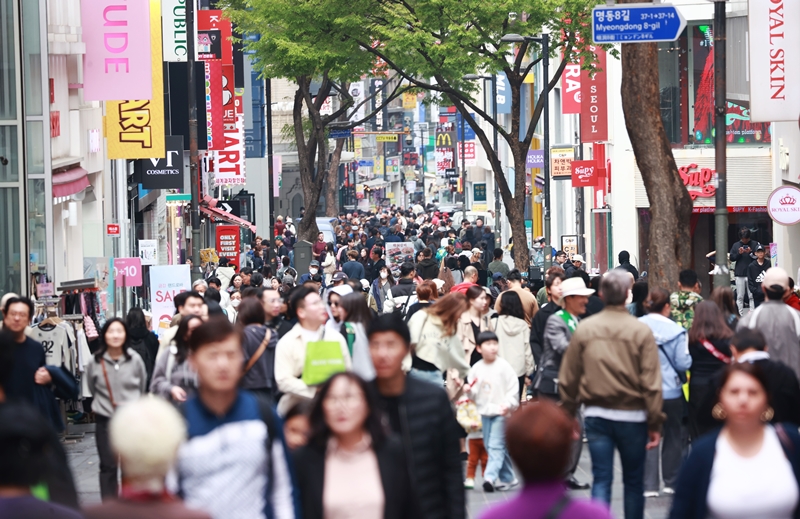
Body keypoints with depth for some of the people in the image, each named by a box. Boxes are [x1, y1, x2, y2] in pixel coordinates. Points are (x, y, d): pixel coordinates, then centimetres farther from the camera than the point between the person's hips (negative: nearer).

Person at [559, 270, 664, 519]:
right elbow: (651, 381, -10)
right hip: (632, 415, -1)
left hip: (596, 414, 2)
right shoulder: (641, 331, -9)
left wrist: (568, 415, 14)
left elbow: (568, 378, 3)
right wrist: (655, 423, -3)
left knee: (601, 480, 3)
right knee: (634, 481, 12)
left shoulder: (585, 328, -2)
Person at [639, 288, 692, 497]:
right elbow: (683, 363, -13)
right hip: (671, 391, -2)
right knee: (674, 436, 14)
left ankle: (650, 485, 1)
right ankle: (672, 482, 20)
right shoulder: (675, 330, -12)